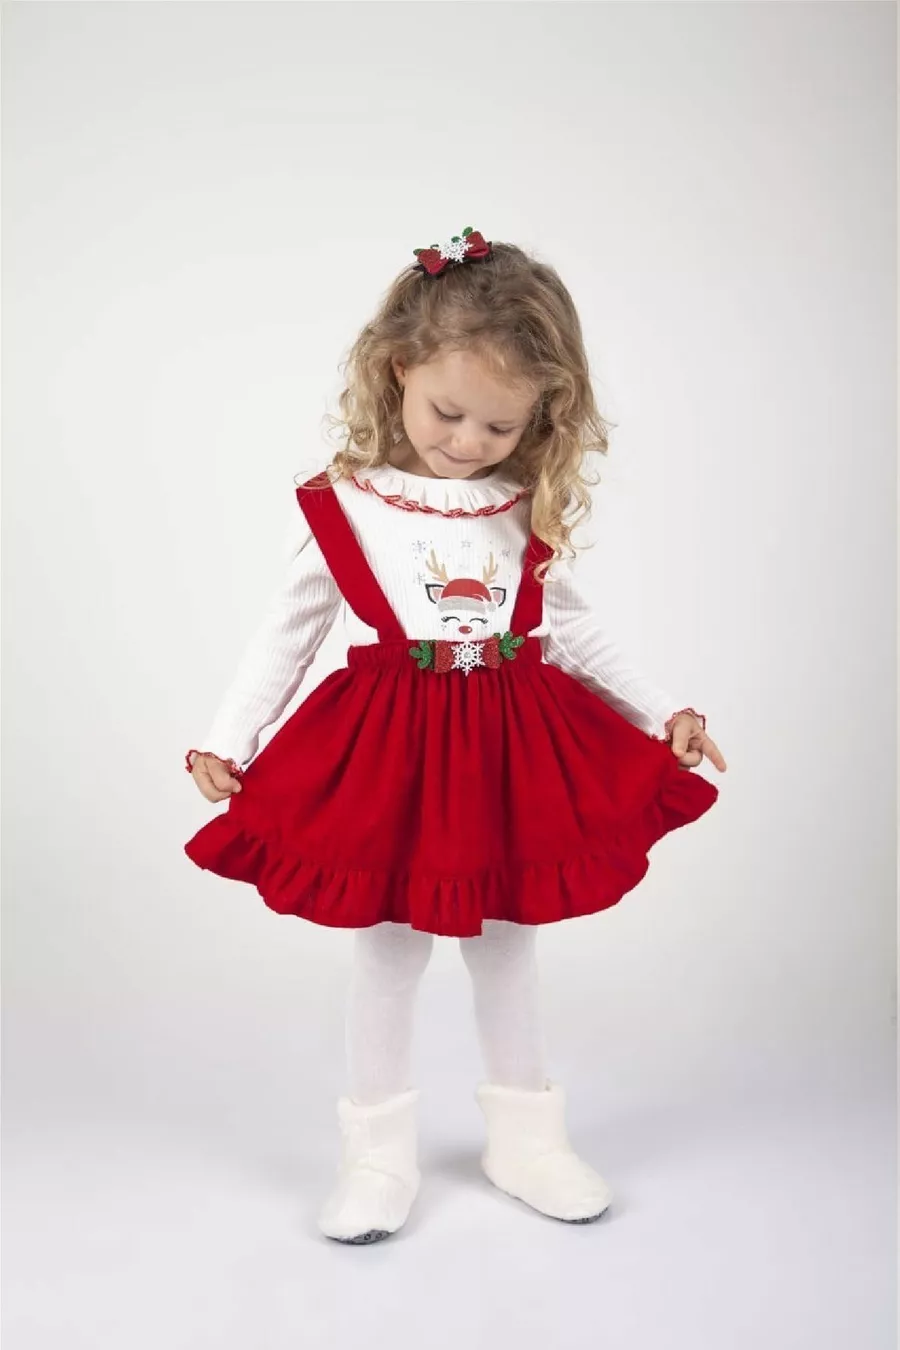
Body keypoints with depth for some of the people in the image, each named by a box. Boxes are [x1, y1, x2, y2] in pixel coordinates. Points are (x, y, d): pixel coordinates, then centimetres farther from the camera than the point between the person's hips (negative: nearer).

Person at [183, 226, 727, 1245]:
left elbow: (571, 627, 9)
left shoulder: (531, 508, 0)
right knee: (388, 953, 9)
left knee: (506, 947, 16)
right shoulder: (341, 506, -7)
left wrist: (660, 712, 6)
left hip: (515, 745, 3)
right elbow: (287, 634, 0)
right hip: (388, 749, -2)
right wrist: (228, 740, -5)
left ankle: (524, 1139, 34)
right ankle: (379, 1152, 27)